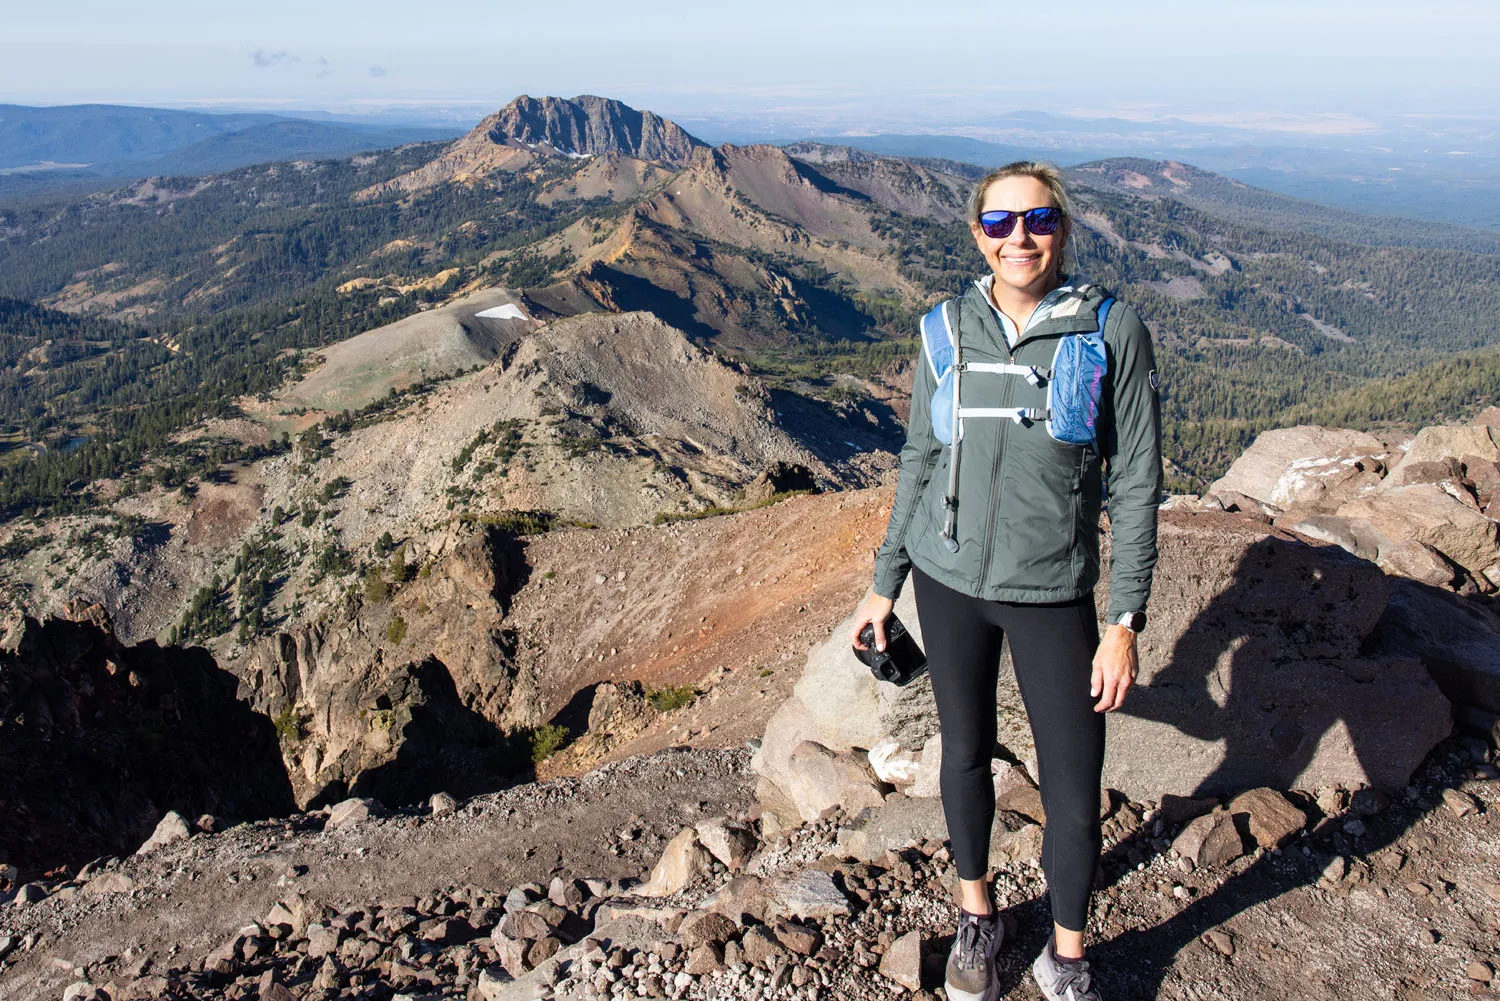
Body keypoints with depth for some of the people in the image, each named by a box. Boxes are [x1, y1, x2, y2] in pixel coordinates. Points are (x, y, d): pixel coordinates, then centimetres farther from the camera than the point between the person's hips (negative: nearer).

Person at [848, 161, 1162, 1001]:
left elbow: (1137, 483, -7)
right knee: (966, 754, 17)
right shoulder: (950, 330, -2)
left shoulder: (1113, 330, -10)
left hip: (1053, 592, -2)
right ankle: (977, 919, 41)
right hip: (949, 581, 3)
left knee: (1075, 798, 3)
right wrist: (885, 585, 9)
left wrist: (1126, 623, -10)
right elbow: (922, 459, 8)